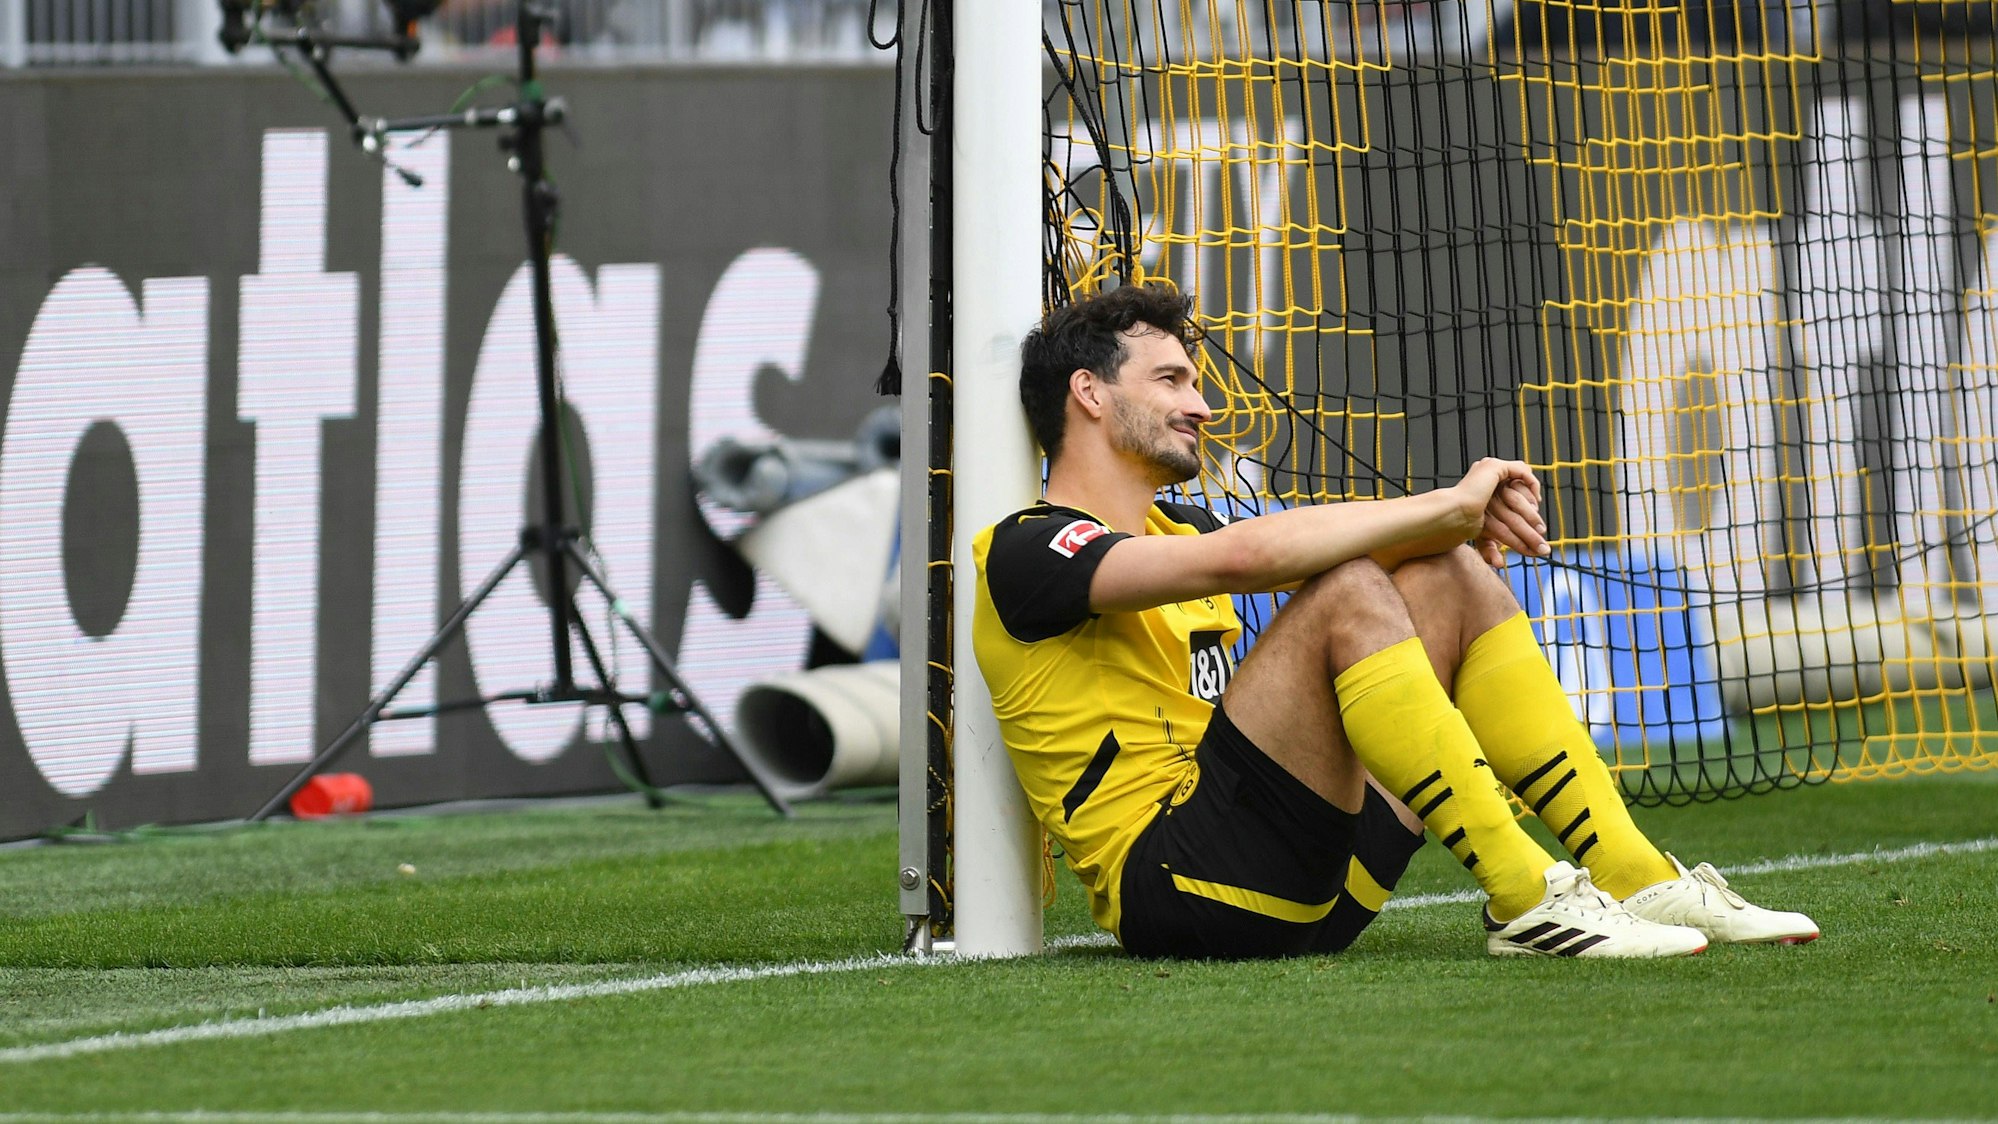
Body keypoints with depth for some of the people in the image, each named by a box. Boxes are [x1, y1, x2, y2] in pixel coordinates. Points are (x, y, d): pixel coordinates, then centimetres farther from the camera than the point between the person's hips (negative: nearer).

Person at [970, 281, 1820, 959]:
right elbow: (1240, 556, -22)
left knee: (1452, 579, 5)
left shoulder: (1178, 528, 25)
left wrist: (1463, 526, -7)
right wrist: (1446, 506, -15)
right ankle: (1526, 903, -25)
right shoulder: (1029, 551, -6)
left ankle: (1637, 881, -3)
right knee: (1348, 594, -24)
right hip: (1167, 882, -9)